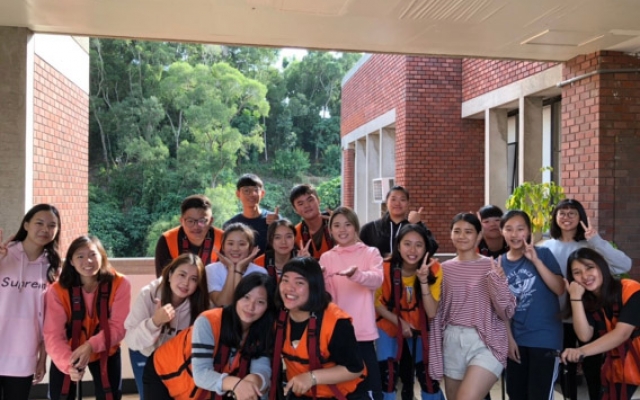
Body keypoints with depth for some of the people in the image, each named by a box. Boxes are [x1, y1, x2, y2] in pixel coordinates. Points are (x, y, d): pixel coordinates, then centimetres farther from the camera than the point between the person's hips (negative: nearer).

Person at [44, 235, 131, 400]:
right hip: (68, 355, 0)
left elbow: (119, 326, -19)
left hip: (106, 353, 0)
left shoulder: (119, 284, -19)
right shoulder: (58, 290, -20)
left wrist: (91, 346, -34)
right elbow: (53, 334, -24)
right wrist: (68, 364, -41)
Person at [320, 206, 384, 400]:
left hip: (363, 331, -2)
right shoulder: (326, 257, 7)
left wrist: (355, 273, -38)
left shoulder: (370, 253, 0)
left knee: (370, 384, 2)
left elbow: (377, 280, -18)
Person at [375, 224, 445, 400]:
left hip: (420, 328, 1)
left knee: (428, 377, -3)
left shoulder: (434, 269, -21)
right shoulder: (386, 267, -23)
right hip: (389, 326, 0)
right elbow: (376, 302, -6)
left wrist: (423, 279, -36)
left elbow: (432, 312, -25)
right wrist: (399, 321, -17)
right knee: (387, 377, -4)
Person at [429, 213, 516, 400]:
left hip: (486, 342, -4)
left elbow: (506, 313, -5)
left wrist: (497, 281, -19)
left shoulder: (491, 266, -3)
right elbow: (436, 311, 9)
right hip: (452, 342, 4)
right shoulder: (445, 268, 6)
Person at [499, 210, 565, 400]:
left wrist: (536, 260, -22)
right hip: (516, 338, 4)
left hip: (544, 337, -4)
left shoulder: (543, 253, -6)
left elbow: (559, 289, -16)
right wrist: (508, 337, 4)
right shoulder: (500, 263, 1)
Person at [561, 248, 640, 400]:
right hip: (618, 369, 4)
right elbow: (585, 336, -15)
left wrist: (582, 351, -40)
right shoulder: (587, 301, -2)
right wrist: (576, 297, -21)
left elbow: (622, 333, -27)